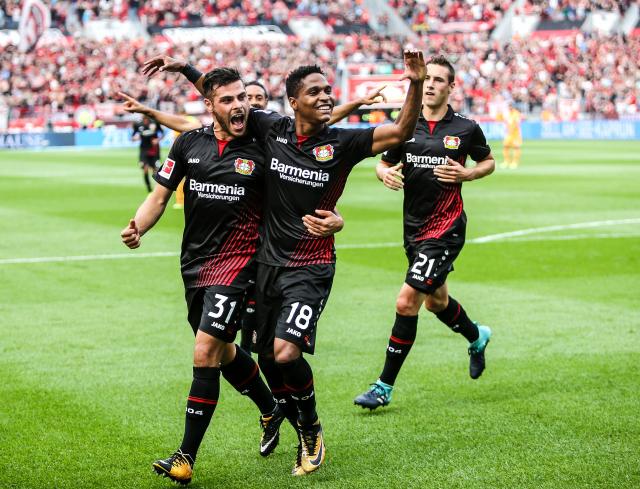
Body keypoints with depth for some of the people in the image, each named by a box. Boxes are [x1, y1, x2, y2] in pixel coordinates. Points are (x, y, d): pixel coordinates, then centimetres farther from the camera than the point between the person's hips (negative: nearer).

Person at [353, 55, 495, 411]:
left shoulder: (466, 128, -4)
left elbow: (489, 162, 11)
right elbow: (384, 163, 12)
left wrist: (466, 174, -9)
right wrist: (386, 174, -12)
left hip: (446, 228, -5)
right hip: (414, 226, 5)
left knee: (407, 302, -14)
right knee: (436, 301, 21)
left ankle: (385, 387, -5)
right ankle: (476, 336, 54)